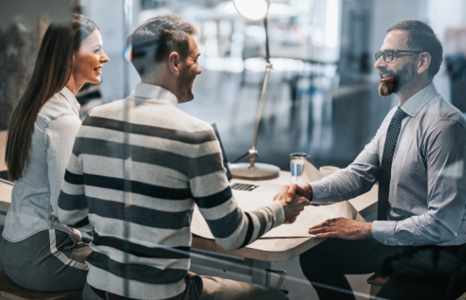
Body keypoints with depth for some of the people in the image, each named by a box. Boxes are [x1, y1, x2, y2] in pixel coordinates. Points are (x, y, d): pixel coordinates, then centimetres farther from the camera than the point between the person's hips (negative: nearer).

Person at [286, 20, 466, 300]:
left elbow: (443, 223, -27)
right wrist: (308, 190, -15)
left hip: (437, 254, -8)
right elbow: (359, 173, 3)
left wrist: (366, 229, -22)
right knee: (314, 254, 12)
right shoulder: (396, 117, 4)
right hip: (393, 242, 8)